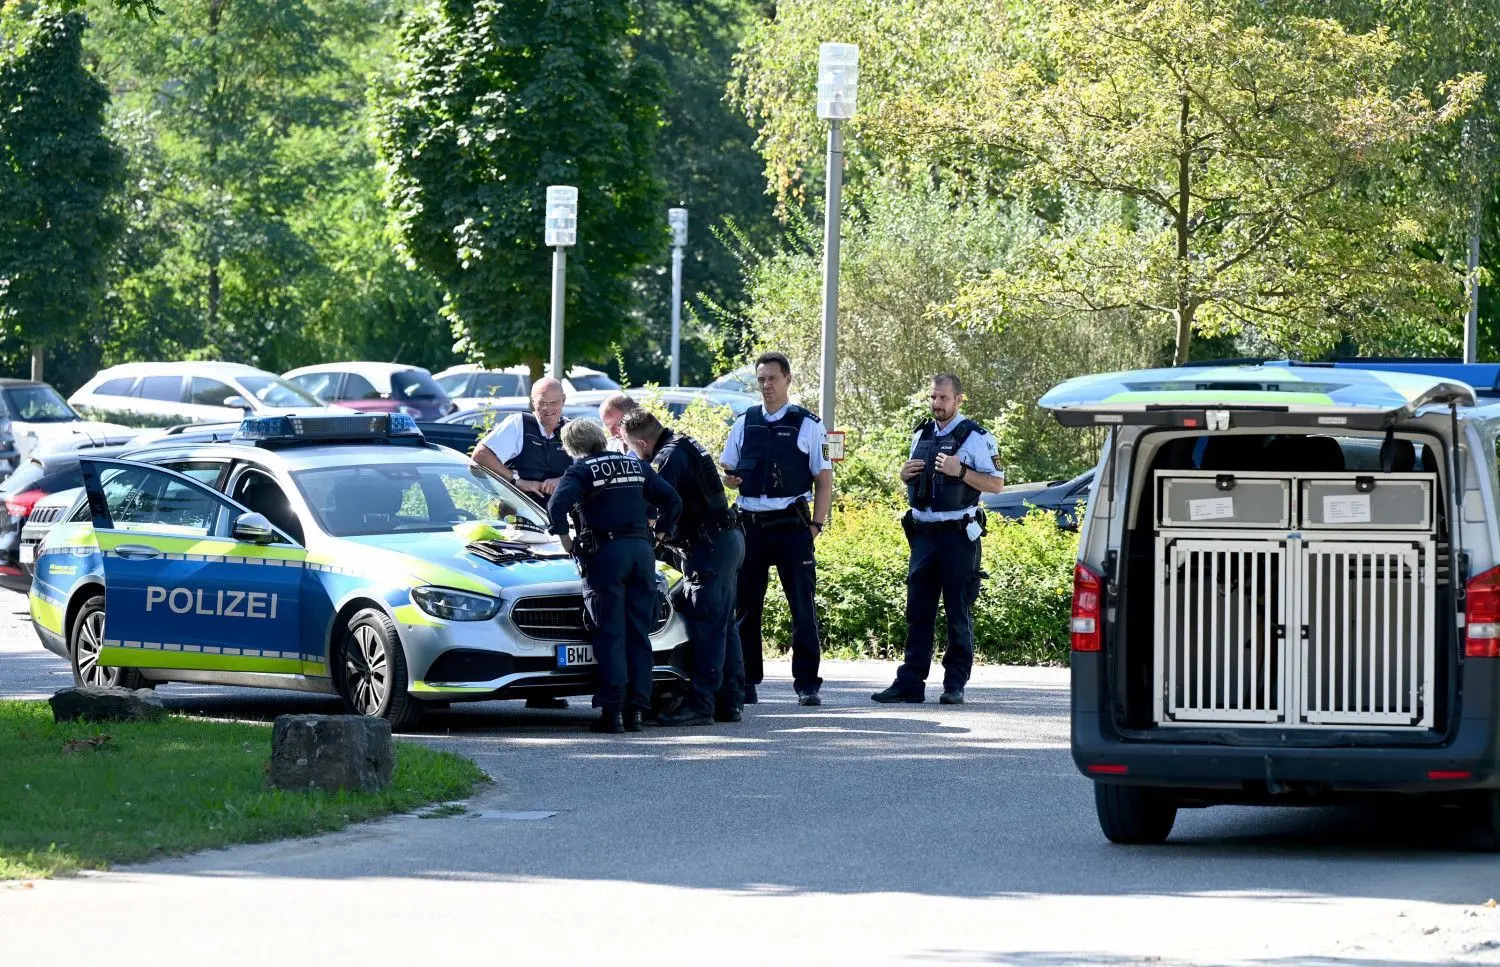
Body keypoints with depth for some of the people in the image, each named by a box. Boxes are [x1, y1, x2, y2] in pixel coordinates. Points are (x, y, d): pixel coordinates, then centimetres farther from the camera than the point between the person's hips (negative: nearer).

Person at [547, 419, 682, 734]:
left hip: (605, 553, -5)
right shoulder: (636, 466, 16)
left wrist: (565, 540, -3)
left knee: (610, 634, -4)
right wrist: (661, 532, 24)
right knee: (638, 634, 7)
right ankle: (635, 710, 5)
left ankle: (612, 710, -11)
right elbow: (672, 500, 15)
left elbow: (557, 505, -16)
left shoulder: (582, 470, -1)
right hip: (642, 551, 5)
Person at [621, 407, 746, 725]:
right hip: (730, 541, 10)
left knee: (706, 628, -10)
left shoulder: (667, 458, -14)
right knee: (723, 626, 13)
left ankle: (700, 705, -12)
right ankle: (729, 702, 15)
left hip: (710, 547, -10)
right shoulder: (687, 446, 16)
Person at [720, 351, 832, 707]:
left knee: (803, 606, -3)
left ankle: (807, 684, 0)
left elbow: (824, 478, 3)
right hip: (750, 526, 3)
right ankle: (746, 681, 11)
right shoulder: (744, 423, 12)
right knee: (745, 606, 4)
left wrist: (816, 525, -5)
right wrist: (728, 478, -5)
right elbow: (726, 470, 19)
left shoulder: (807, 425, 2)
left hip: (792, 526, -3)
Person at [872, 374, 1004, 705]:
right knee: (918, 612, 4)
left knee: (959, 613, -2)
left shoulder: (974, 437, -4)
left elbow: (996, 484, -8)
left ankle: (955, 685, 2)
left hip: (958, 535, -6)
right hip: (924, 534, 6)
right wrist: (905, 475, 3)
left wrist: (961, 471, -19)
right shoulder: (922, 435, 15)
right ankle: (910, 683, 5)